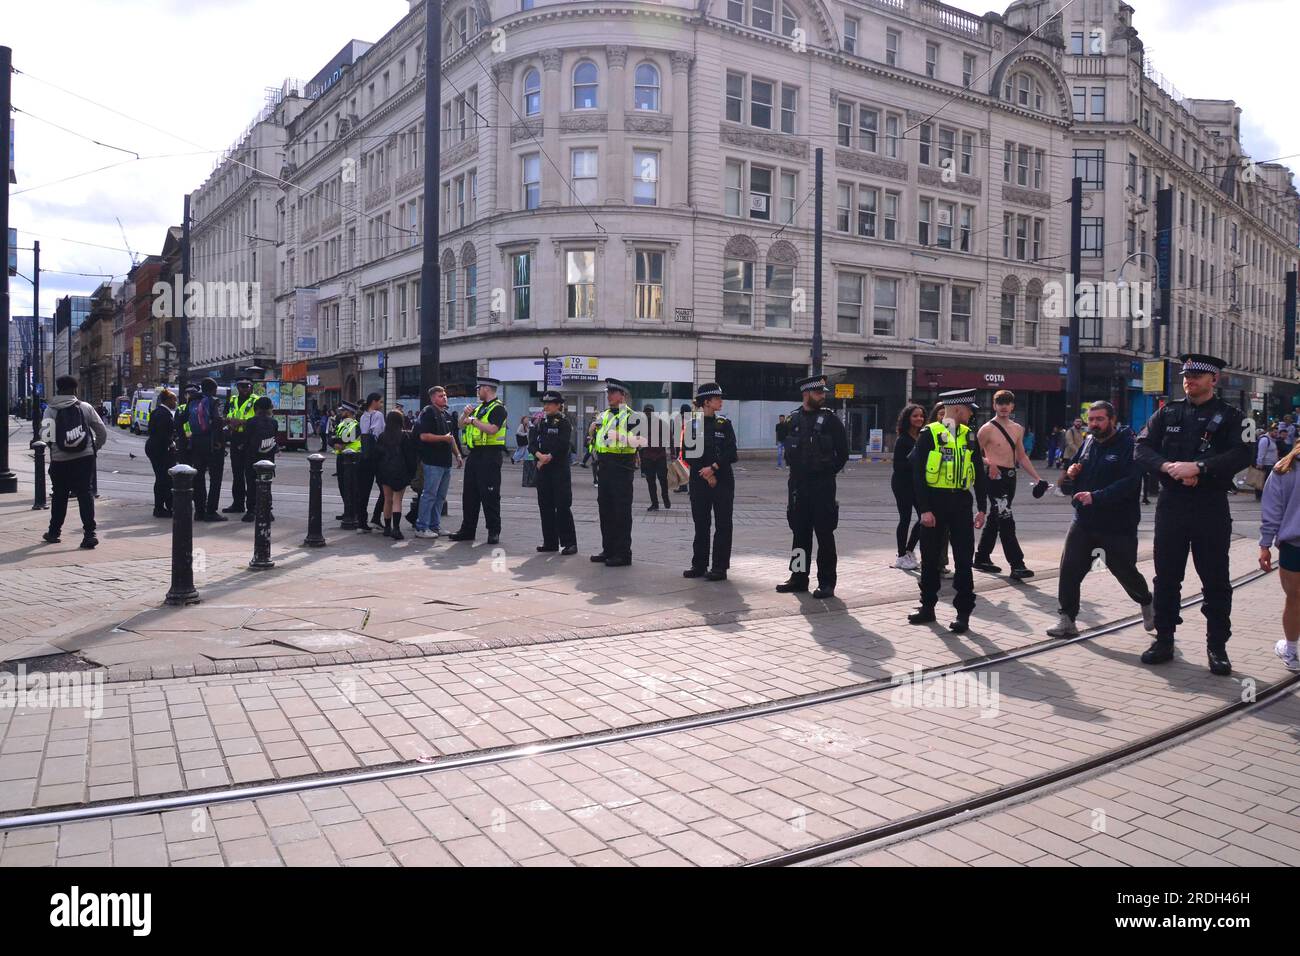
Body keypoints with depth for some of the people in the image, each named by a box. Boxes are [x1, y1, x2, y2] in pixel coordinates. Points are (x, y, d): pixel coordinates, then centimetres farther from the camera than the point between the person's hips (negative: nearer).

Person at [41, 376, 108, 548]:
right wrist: (95, 448, 16)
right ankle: (89, 534, -9)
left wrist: (55, 447, 10)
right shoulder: (85, 407, 0)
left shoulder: (50, 410, -2)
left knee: (59, 497, 16)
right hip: (85, 458, 0)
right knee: (85, 495, 1)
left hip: (59, 461, 0)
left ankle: (54, 532, 28)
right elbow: (102, 432, 1)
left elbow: (45, 436, -11)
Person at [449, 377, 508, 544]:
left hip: (490, 456, -9)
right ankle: (467, 530, 19)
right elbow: (461, 424, 20)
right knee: (469, 494, 11)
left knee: (490, 496, -5)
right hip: (475, 455, 9)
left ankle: (494, 532, 2)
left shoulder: (498, 408, -9)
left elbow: (492, 429, -24)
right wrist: (466, 413, 1)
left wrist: (473, 420, -13)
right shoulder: (479, 407, 18)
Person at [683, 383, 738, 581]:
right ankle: (699, 565, 15)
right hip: (699, 481, 0)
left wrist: (714, 467, -14)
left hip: (723, 480, 0)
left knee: (722, 524, -1)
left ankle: (720, 567, 4)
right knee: (700, 524, 6)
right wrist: (706, 474, -9)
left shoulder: (724, 424, 4)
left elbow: (731, 453, -2)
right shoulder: (692, 425, 3)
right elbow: (689, 453, -2)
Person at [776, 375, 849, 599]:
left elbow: (843, 452, 0)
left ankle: (826, 583, 4)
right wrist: (795, 470, 10)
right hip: (798, 484, 4)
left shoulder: (829, 419, -2)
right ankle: (799, 578, 19)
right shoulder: (793, 419, 8)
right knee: (800, 532, 10)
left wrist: (830, 471, 2)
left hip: (822, 485, -4)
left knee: (824, 534, -1)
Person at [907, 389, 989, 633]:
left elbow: (979, 473, 12)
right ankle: (928, 606, 20)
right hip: (934, 502, -3)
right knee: (930, 558, 7)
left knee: (963, 559, 1)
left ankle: (963, 613, 8)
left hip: (961, 503, 3)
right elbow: (918, 474, -8)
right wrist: (924, 509, -13)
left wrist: (981, 508, 6)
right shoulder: (929, 434, -5)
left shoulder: (970, 436, 8)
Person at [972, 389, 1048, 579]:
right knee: (1006, 520, -12)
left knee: (995, 518, 14)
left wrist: (1037, 477, 16)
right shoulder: (987, 429, -6)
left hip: (1010, 477, 7)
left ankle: (982, 558, 24)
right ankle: (1017, 565, -15)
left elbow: (1022, 456, 21)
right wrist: (989, 463, -25)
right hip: (995, 476, -7)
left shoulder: (1018, 429, 14)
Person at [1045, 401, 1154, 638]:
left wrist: (1096, 496, -31)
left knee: (1125, 571, 12)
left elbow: (1130, 483, -24)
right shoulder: (1088, 442, 8)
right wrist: (1070, 473, -2)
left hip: (1118, 526, -5)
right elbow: (1073, 483, 21)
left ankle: (1147, 603, 41)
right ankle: (1067, 620, 4)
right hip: (1083, 521, 5)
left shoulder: (1128, 445, -12)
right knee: (1069, 570, -4)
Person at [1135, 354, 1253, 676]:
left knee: (1215, 580, 3)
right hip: (1171, 505, 2)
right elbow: (1142, 448, 1)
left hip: (1211, 508, -2)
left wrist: (1198, 467, -23)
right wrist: (1169, 466, -17)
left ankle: (1217, 646, 14)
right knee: (1166, 577, 8)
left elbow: (1240, 455, -13)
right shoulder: (1167, 413, 9)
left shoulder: (1229, 416, 2)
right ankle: (1164, 640, 19)